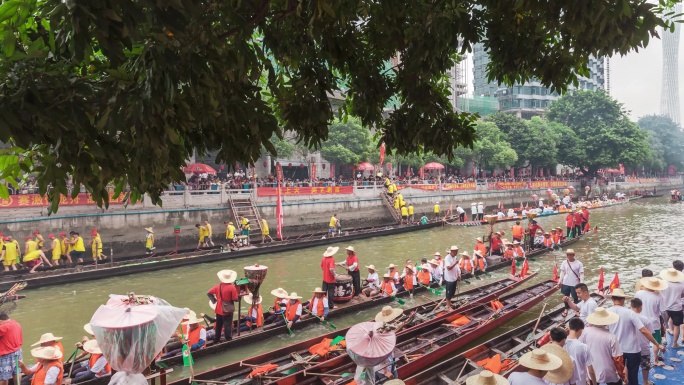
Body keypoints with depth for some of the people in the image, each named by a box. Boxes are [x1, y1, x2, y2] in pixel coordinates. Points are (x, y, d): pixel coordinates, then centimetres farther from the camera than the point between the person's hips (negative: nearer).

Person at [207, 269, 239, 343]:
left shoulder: (218, 286, -1)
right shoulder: (232, 287, -17)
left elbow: (209, 293, 4)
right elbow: (235, 299, -17)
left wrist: (214, 300, 8)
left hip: (219, 310, 6)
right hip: (227, 311, -5)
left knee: (218, 326, 18)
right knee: (227, 326, 0)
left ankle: (216, 340, 28)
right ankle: (229, 340, 3)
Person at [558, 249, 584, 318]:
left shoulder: (579, 263, -14)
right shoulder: (564, 263, -5)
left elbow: (581, 274, -11)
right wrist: (560, 281, 4)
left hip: (575, 284, -3)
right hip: (566, 283, 3)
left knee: (575, 297, 11)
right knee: (566, 296, 16)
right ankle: (566, 309, 32)